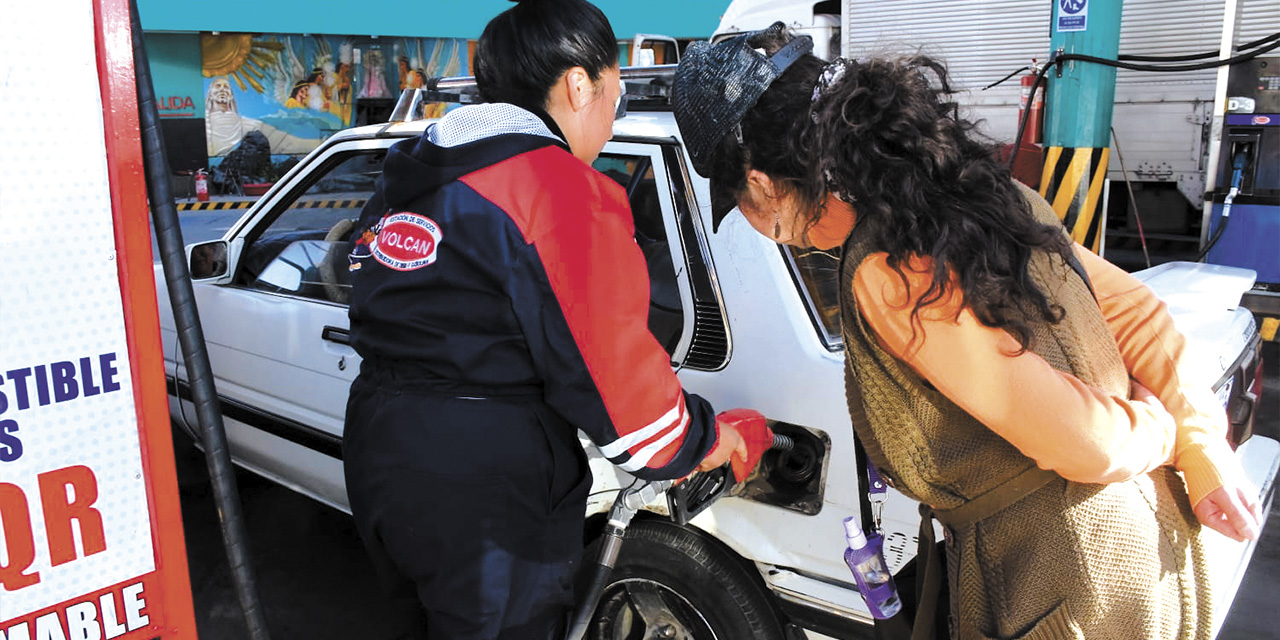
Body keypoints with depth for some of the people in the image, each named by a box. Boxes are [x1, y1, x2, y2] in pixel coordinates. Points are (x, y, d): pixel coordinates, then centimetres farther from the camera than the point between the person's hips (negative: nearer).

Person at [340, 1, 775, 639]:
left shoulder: (407, 181, 12)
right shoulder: (563, 186, -17)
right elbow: (611, 368, -18)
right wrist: (705, 439, -2)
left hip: (376, 459, 9)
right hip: (486, 494, -8)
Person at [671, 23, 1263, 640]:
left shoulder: (885, 274, -29)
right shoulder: (982, 191, -3)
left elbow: (1084, 443, -25)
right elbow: (1133, 309, 3)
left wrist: (1157, 432, -5)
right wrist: (1203, 450, 7)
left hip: (1060, 589, -8)